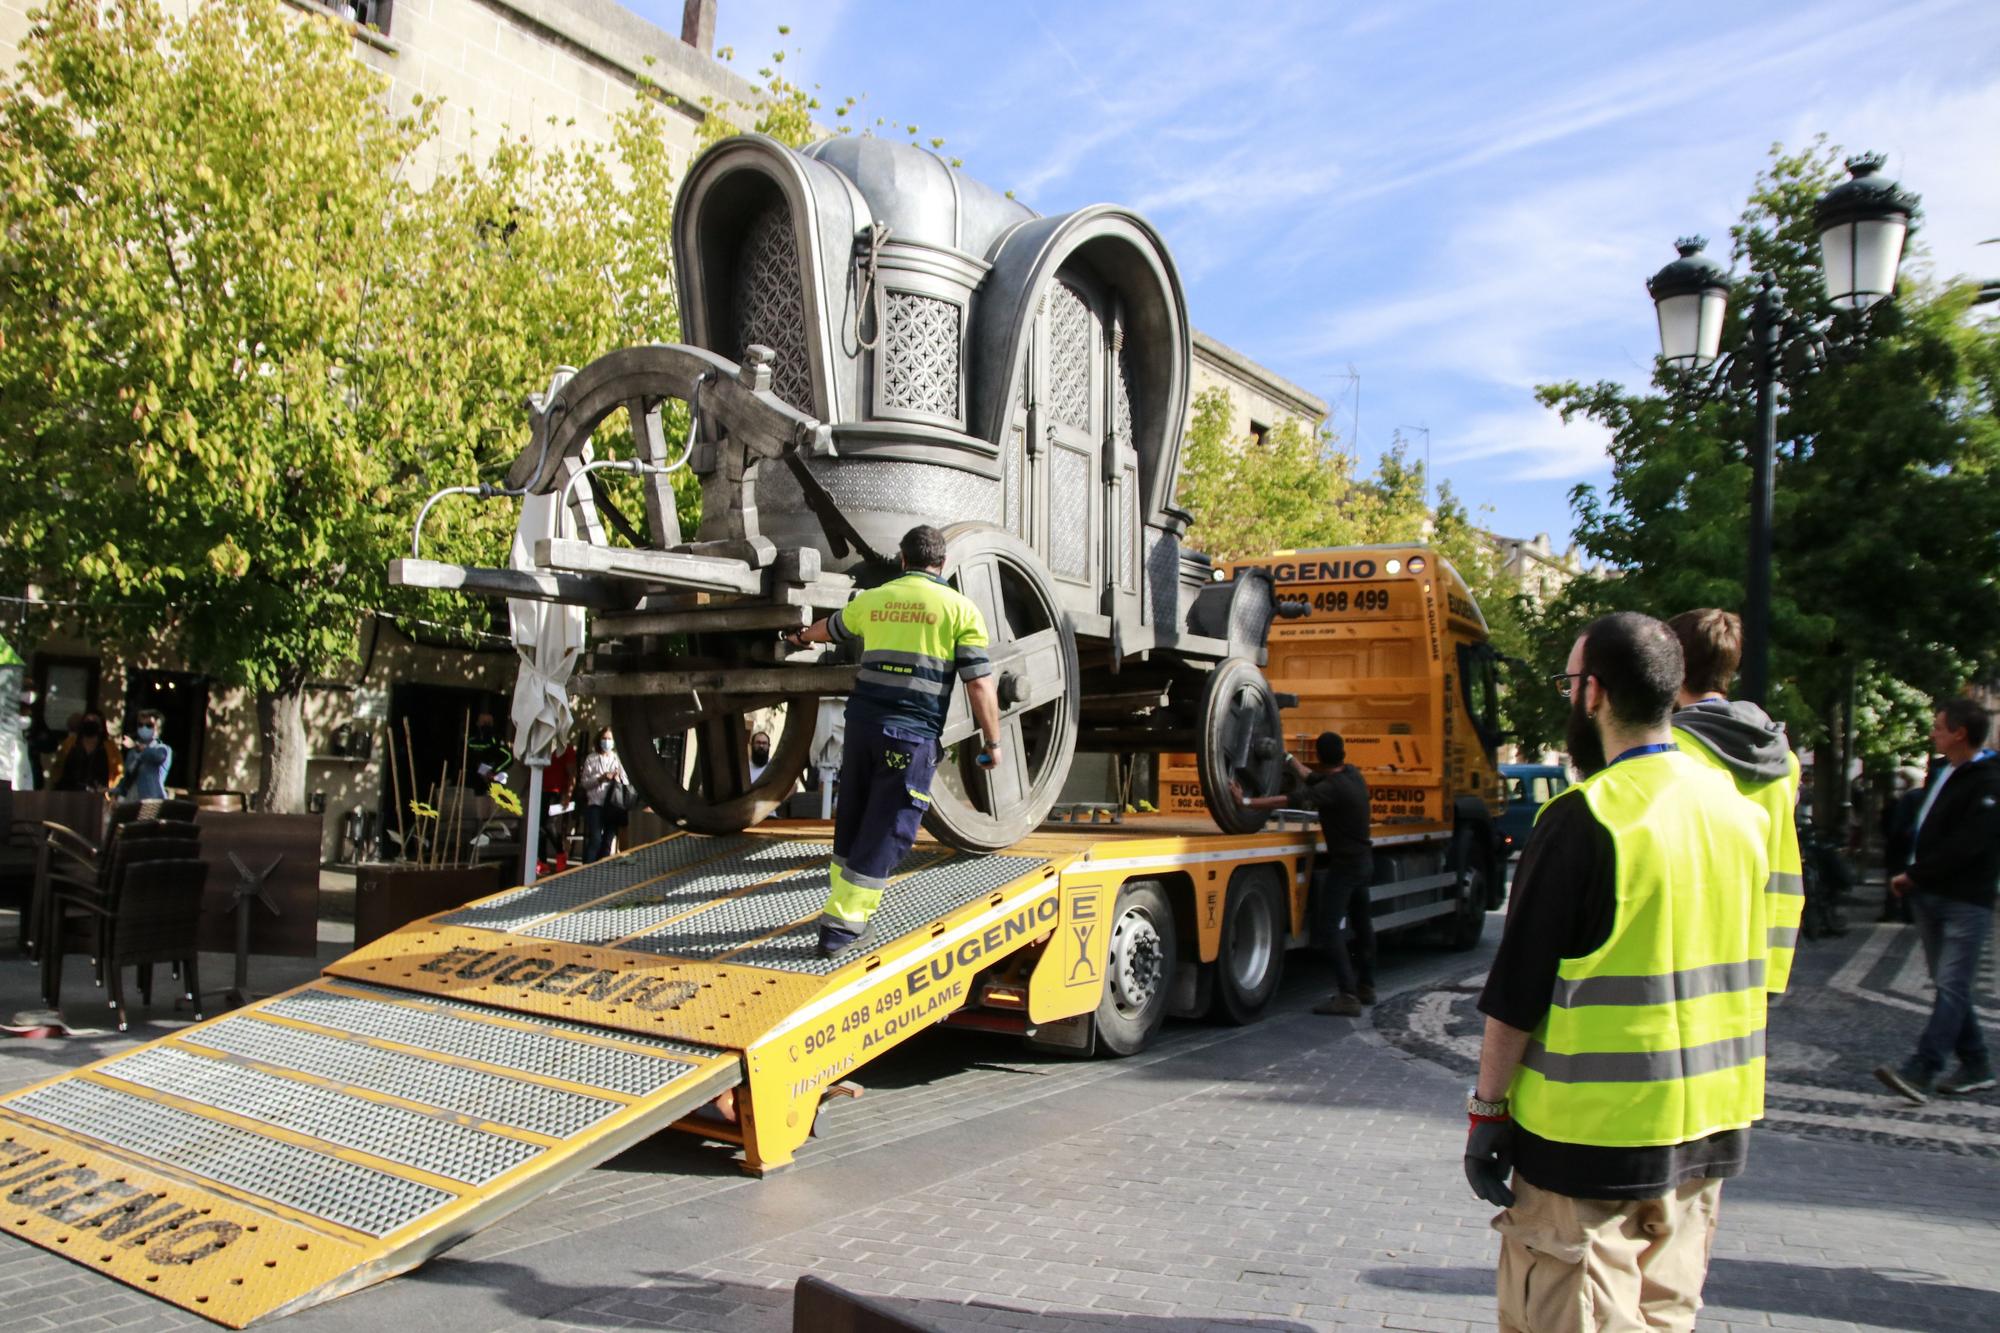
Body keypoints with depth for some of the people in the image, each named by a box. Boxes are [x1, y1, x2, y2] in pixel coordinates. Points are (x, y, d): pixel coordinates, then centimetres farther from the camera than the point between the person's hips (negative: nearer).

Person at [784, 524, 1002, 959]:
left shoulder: (873, 599, 13)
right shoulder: (960, 608, 0)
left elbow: (829, 628, 33)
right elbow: (980, 683, -5)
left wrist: (802, 637, 55)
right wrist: (992, 741, 5)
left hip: (862, 723, 5)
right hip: (913, 734, -4)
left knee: (852, 821, 19)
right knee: (886, 831, 1)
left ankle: (846, 904, 29)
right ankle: (844, 925, 1)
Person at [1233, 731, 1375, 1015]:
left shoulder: (1333, 788, -24)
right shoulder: (1352, 775, 3)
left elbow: (1286, 801, -30)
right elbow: (1310, 778, 19)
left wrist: (1247, 802, -27)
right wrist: (1287, 757, 27)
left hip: (1345, 864, -10)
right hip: (1363, 861, 10)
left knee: (1329, 930, -10)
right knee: (1361, 925, 18)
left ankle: (1348, 996, -14)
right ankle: (1365, 987, 30)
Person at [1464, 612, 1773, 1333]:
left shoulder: (1583, 819, -18)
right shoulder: (1736, 807, 4)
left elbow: (1518, 991, -16)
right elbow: (1739, 966, 13)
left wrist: (1487, 1108, -7)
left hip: (1594, 1134, -7)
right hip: (1709, 1125, 7)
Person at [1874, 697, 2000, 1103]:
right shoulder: (1943, 773, 14)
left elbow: (1964, 846, -20)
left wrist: (1913, 876, -13)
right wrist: (1911, 877, 8)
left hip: (1966, 902, -9)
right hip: (1929, 897, 9)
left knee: (1951, 987, -9)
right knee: (1951, 986, 13)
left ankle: (1920, 1072, -15)